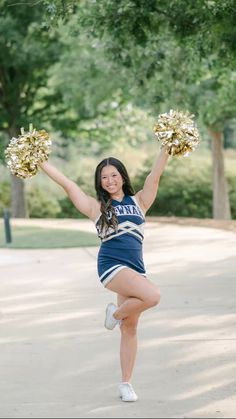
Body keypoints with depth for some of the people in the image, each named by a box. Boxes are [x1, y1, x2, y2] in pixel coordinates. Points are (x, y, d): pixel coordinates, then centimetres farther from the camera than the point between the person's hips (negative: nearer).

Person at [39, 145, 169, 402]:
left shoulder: (138, 202, 15)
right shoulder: (96, 207, 9)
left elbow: (155, 175, 11)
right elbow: (66, 184, 8)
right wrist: (40, 161, 7)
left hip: (135, 269, 4)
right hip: (111, 265, -4)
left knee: (130, 329, 5)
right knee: (152, 296, -27)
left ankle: (126, 383, 14)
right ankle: (116, 313, 1)